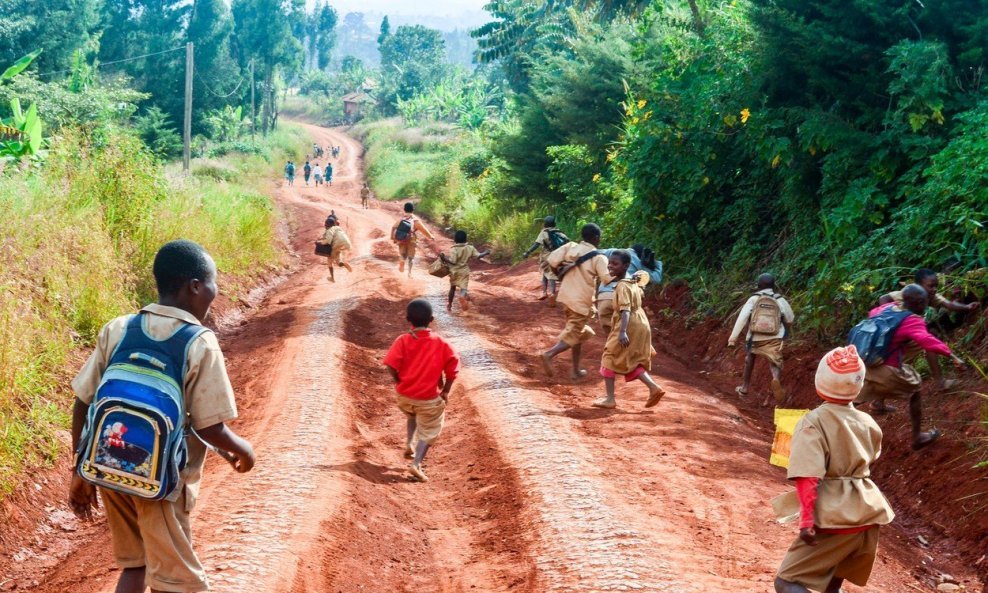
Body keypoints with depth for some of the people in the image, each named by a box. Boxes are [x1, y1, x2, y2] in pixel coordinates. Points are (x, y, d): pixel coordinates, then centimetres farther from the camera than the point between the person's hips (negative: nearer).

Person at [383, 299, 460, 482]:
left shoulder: (403, 340, -8)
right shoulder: (440, 343, -7)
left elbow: (391, 365, -17)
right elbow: (453, 366, -8)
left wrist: (399, 382, 1)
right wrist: (445, 391, 4)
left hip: (404, 395, 3)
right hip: (429, 398, -2)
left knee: (412, 416, 35)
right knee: (429, 431, 12)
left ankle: (409, 444, 29)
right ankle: (416, 464, -2)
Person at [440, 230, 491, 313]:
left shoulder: (453, 249, -16)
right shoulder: (470, 248, -5)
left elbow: (452, 262, -23)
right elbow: (478, 255, -4)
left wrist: (444, 258, -12)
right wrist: (486, 253, 15)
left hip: (455, 271, -1)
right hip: (464, 271, 1)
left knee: (452, 288, 18)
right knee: (463, 288, -3)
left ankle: (449, 305, 31)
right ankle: (463, 295, -41)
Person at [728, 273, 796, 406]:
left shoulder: (753, 299, 2)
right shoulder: (780, 300, 4)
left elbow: (742, 318, -9)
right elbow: (790, 320, 15)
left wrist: (733, 337, -11)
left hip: (755, 339, 1)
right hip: (774, 340, -1)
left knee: (750, 357, 30)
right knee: (775, 365, 3)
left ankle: (745, 387, 34)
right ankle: (776, 379, -33)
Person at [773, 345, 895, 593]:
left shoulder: (814, 422, -12)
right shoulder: (867, 423, 7)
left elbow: (807, 475, -21)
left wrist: (806, 519, -22)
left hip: (835, 518, -6)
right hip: (869, 513, 7)